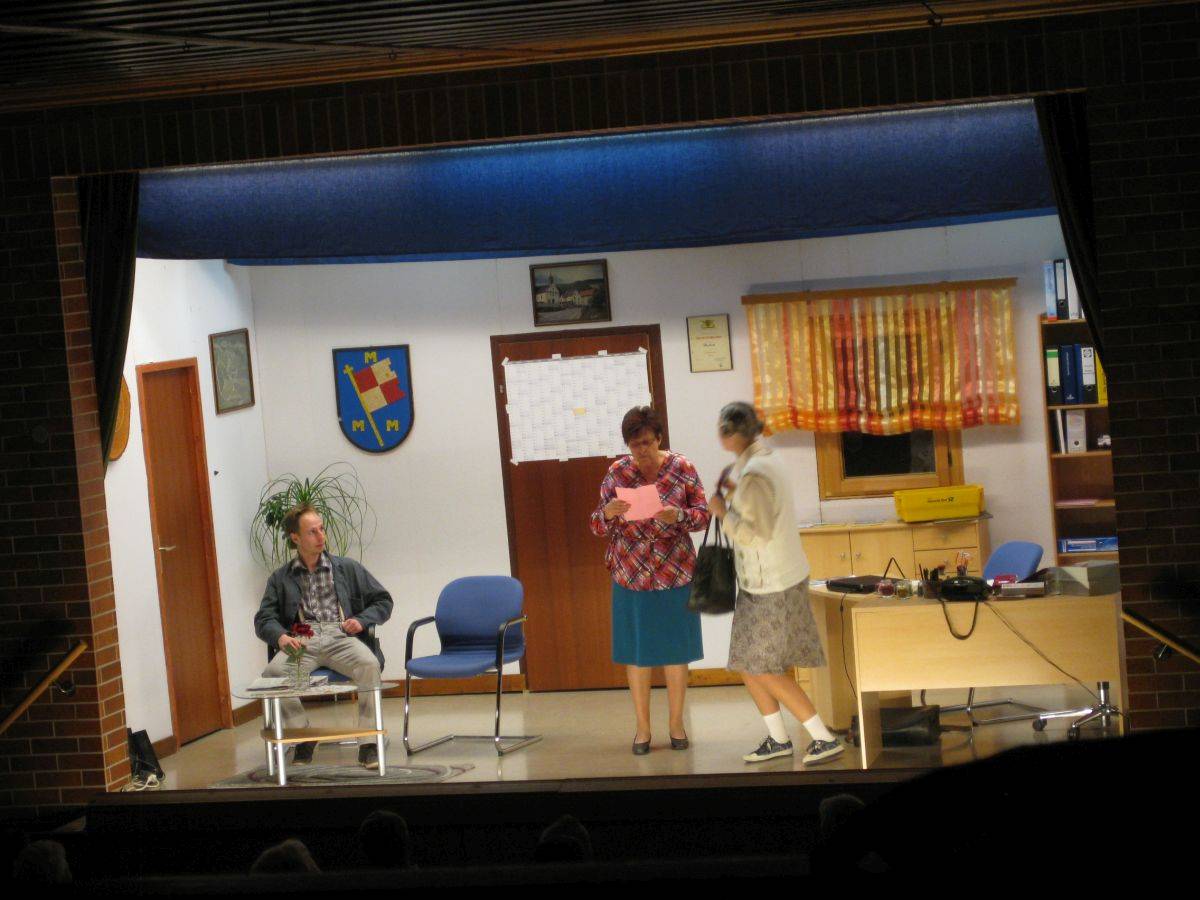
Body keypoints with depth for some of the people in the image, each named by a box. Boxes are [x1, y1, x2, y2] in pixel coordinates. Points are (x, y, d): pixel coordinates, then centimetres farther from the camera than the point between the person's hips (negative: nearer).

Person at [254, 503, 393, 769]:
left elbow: (383, 601, 20)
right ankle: (304, 740, -16)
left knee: (369, 665, -34)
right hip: (301, 641, 0)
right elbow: (264, 618, 10)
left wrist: (362, 620, -1)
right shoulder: (280, 578, 20)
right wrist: (280, 636, -13)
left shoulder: (348, 568, 20)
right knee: (273, 671, -33)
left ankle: (368, 744, -28)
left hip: (340, 637, 0)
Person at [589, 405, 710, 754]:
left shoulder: (682, 468, -4)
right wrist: (608, 513, -22)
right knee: (637, 652, 5)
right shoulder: (617, 473, -2)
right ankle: (642, 726, 17)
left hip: (676, 575, 0)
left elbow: (703, 515, -2)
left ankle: (676, 722, 20)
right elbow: (598, 527, 1)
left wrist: (678, 516, -23)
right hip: (631, 577, 0)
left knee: (676, 649, 7)